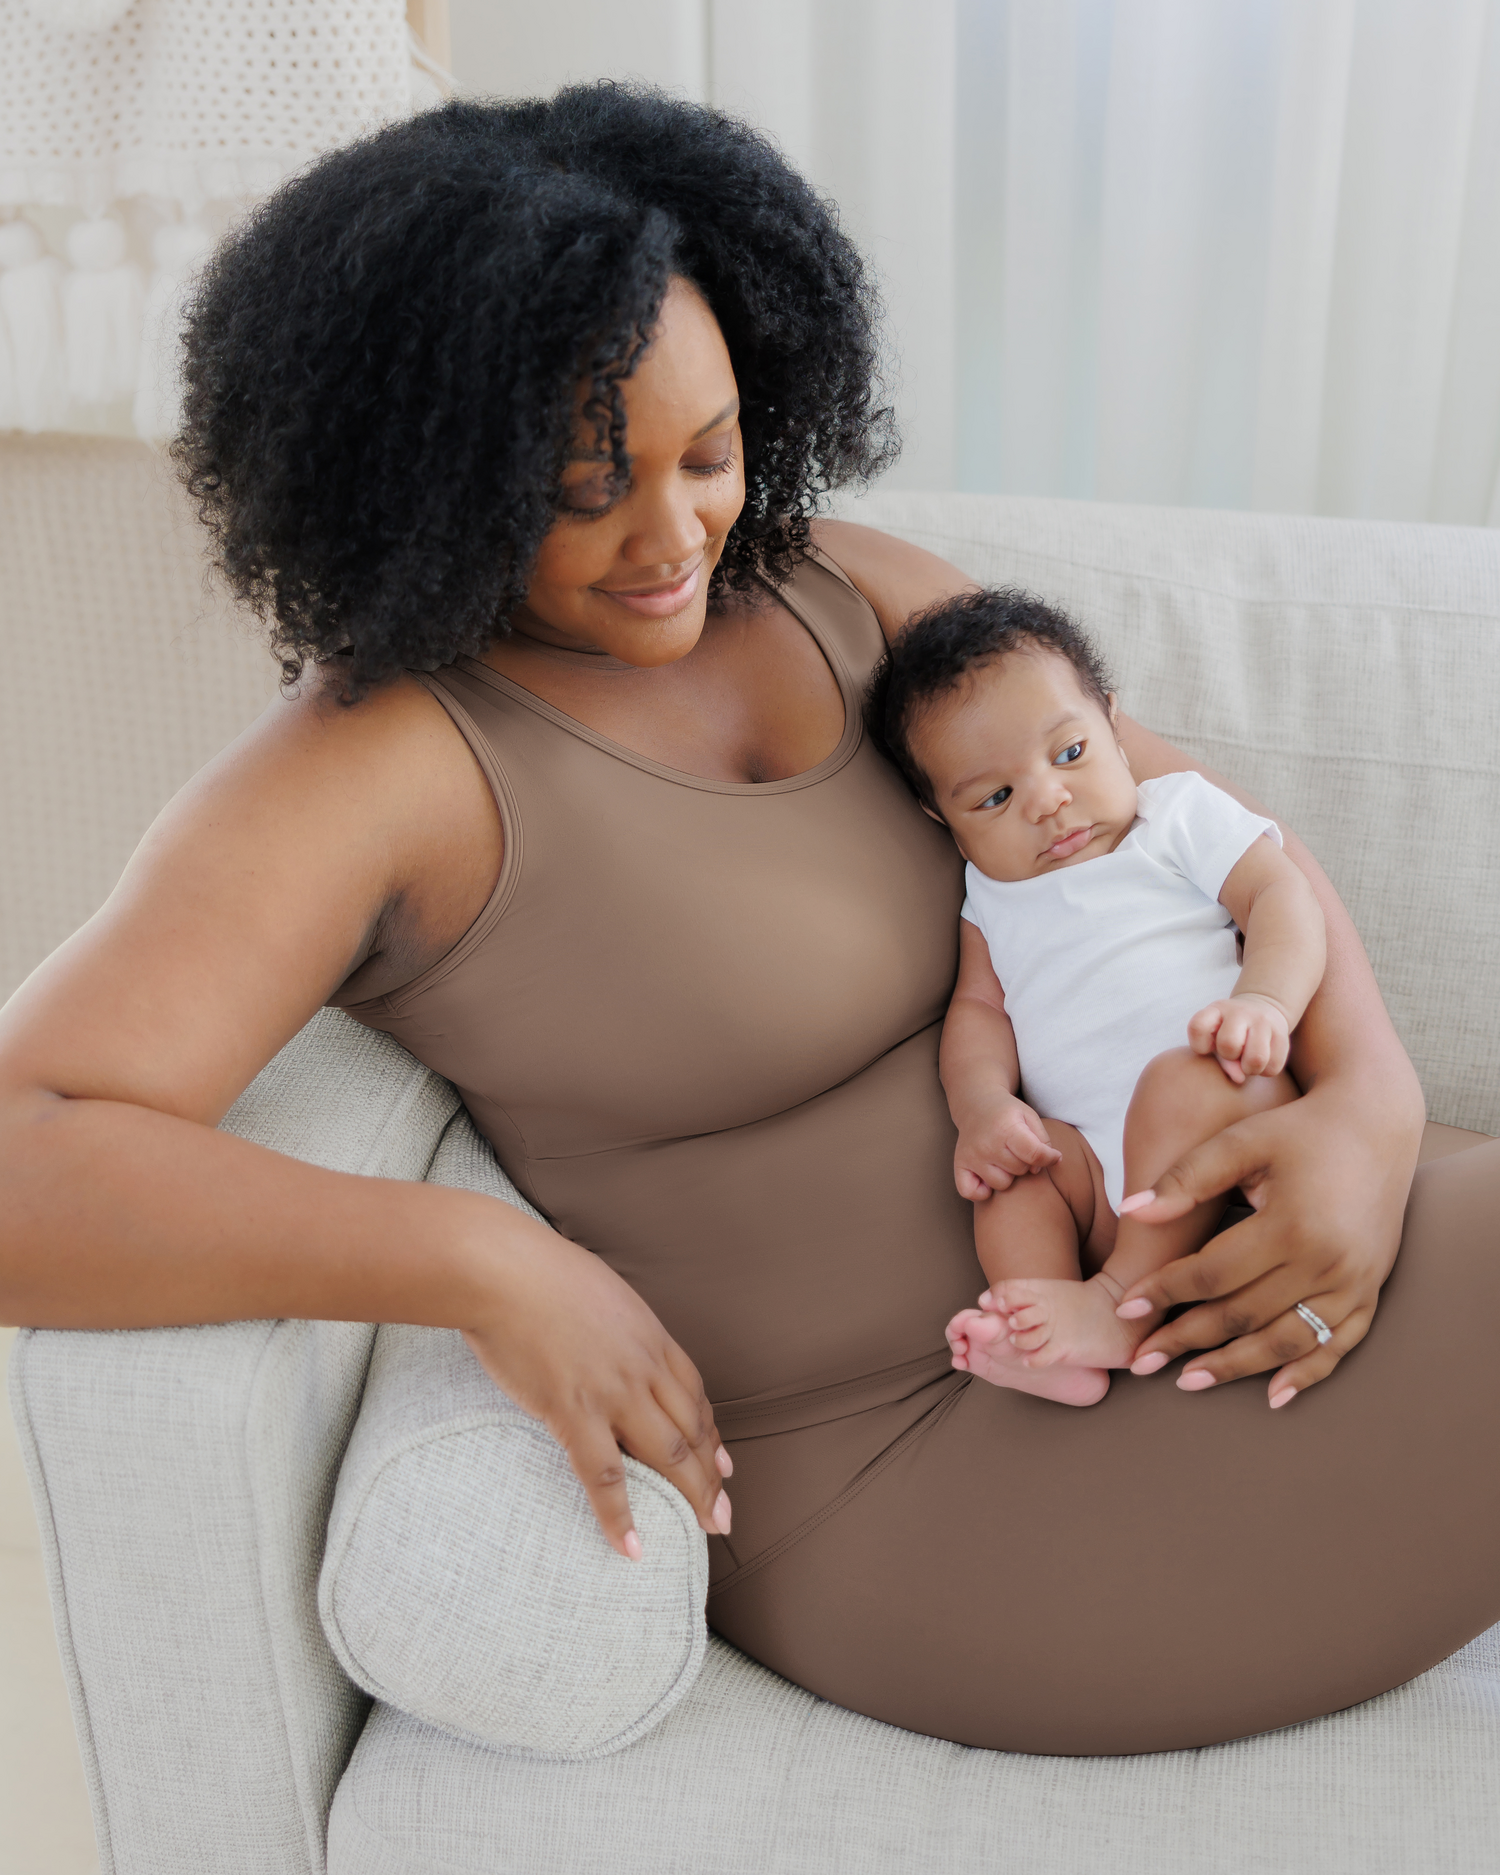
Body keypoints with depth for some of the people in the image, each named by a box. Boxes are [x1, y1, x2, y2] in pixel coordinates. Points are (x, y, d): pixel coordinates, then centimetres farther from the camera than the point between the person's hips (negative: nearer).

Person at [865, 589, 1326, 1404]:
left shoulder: (1179, 811, 11)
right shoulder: (992, 899, 21)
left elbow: (1281, 893, -2)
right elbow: (978, 1008, 11)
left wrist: (1265, 1000, -23)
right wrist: (982, 1104, -12)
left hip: (1226, 1129, -4)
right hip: (1098, 1168, 4)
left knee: (1184, 1080, -33)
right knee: (1009, 1164, -21)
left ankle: (1127, 1296, -32)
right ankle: (1044, 1347, -33)